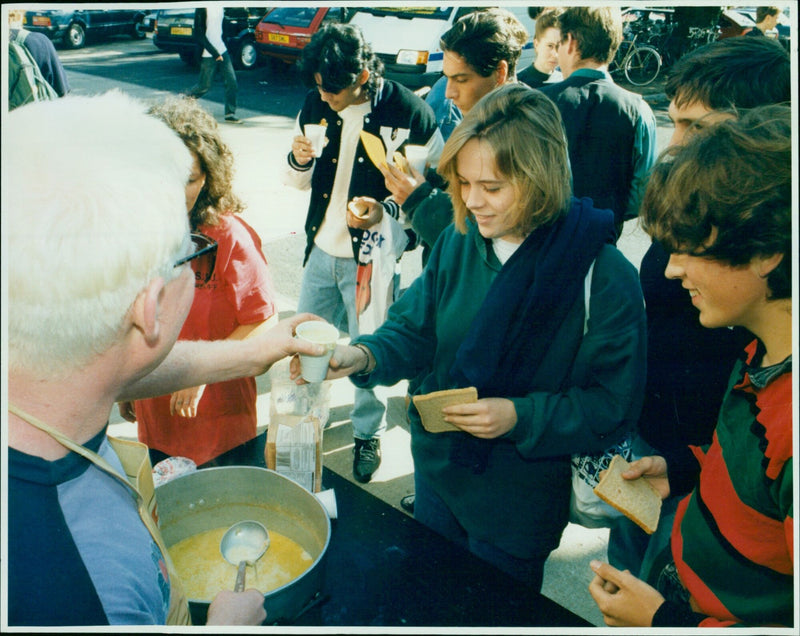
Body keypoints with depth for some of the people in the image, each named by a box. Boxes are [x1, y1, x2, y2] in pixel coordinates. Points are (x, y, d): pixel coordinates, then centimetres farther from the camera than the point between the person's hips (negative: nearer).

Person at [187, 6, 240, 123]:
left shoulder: (220, 6, 7)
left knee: (232, 82, -1)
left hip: (222, 51, 7)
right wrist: (215, 53, -20)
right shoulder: (202, 8, -16)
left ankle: (230, 114, 6)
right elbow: (198, 34, -18)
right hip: (208, 54, -7)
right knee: (204, 86, 2)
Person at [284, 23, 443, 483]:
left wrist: (387, 209, -21)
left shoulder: (407, 111, -14)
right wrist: (299, 161, -12)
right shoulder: (317, 104, 2)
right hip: (322, 251, 5)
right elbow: (302, 181, 11)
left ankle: (369, 434, 32)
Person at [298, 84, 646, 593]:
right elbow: (415, 333, -3)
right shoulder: (459, 243, -8)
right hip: (437, 476, 5)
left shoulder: (604, 276, -22)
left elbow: (614, 407, -18)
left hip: (521, 503, -4)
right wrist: (363, 355, -23)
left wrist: (520, 417, -29)